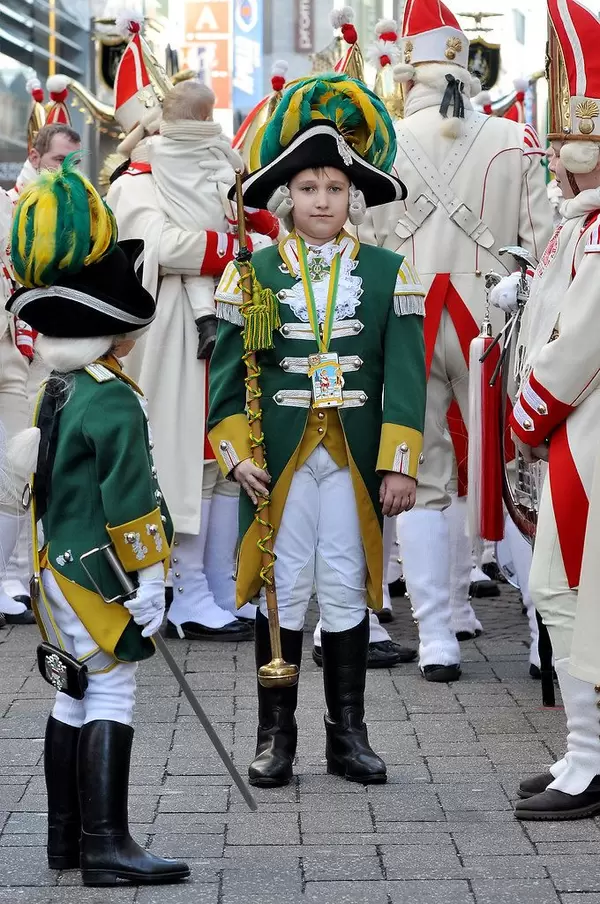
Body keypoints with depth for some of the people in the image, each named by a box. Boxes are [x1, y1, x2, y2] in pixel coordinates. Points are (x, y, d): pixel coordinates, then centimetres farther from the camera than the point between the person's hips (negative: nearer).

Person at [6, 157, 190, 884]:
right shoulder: (113, 401, -17)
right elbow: (129, 498, -19)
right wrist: (149, 575, -14)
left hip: (59, 570, 9)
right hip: (101, 577, -9)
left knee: (74, 698, 14)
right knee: (111, 697, -7)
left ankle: (67, 838, 20)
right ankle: (106, 844, -8)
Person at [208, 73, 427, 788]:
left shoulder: (388, 273, 4)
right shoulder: (252, 274, 3)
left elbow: (405, 374, 0)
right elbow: (227, 373, 2)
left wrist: (400, 463, -6)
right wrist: (236, 455, -8)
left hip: (357, 457, 1)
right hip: (279, 459, -1)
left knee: (348, 590, 5)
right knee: (282, 591, 3)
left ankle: (347, 735, 15)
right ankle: (276, 735, 12)